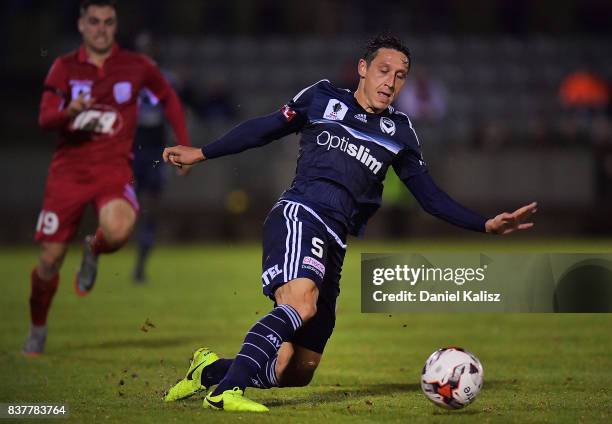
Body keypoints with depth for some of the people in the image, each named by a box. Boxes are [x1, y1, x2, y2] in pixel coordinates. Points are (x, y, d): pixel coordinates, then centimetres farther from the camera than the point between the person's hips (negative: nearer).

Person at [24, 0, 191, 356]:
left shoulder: (136, 66, 3)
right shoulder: (65, 67, 2)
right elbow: (45, 119, -7)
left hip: (113, 169, -1)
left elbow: (169, 97, 20)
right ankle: (38, 330, 26)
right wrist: (69, 111, -29)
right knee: (50, 260, 0)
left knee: (118, 230, -33)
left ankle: (94, 252, 4)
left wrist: (185, 145, 12)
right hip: (68, 169, 1)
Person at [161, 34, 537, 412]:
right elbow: (264, 129, 19)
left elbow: (430, 196, 22)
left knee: (296, 374, 2)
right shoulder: (322, 98, 9)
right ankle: (226, 391, -38)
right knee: (301, 303, -37)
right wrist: (201, 153, 20)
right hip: (297, 216, -5)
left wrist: (486, 225, 12)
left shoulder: (399, 132, 19)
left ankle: (209, 370, 22)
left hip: (333, 245, 5)